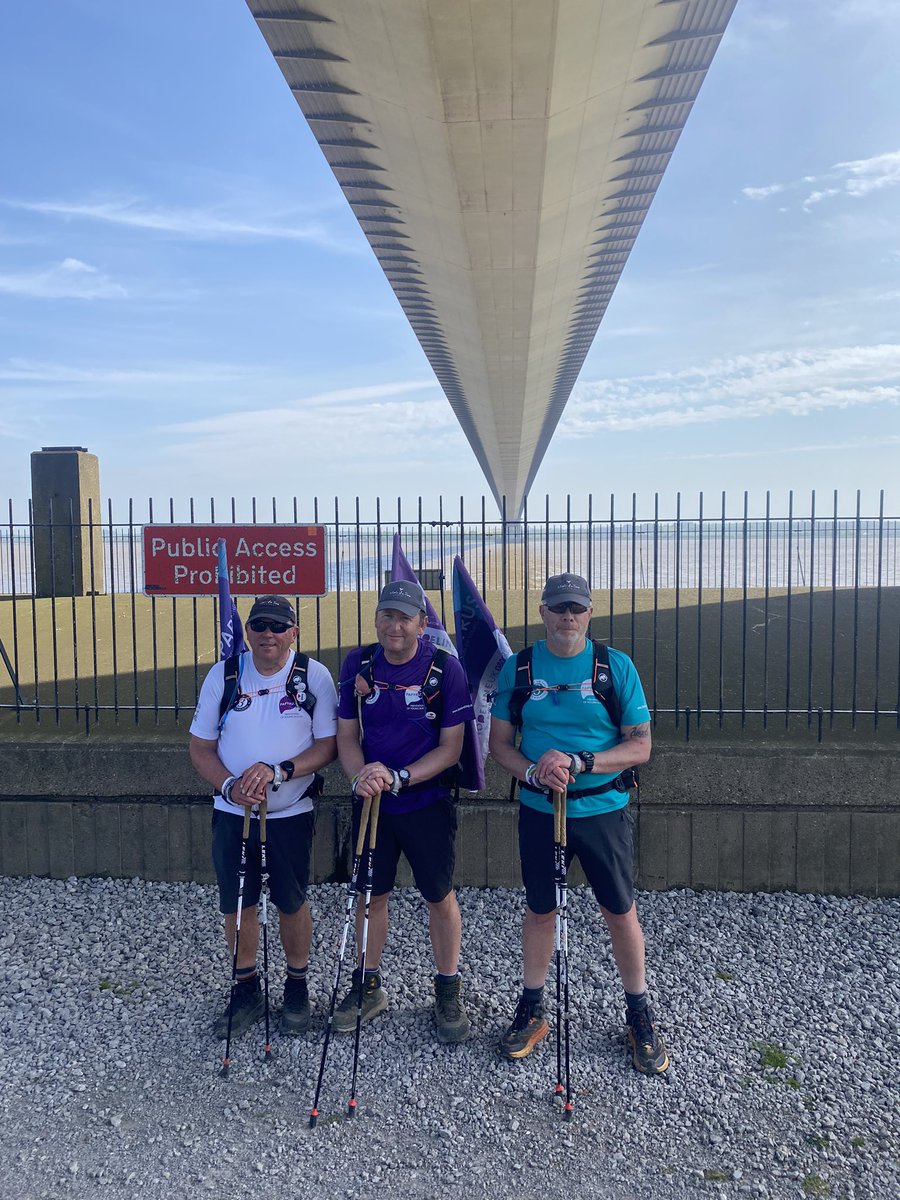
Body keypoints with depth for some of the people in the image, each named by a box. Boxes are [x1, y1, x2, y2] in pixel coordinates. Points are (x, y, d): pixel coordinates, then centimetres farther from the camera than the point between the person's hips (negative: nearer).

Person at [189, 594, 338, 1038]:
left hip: (291, 813, -2)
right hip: (232, 811, 2)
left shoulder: (314, 676, -7)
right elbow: (200, 747, 1)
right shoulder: (223, 675, -2)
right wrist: (230, 786, -17)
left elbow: (328, 745, -8)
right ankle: (246, 992, 31)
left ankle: (297, 989, 31)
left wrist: (278, 771, -23)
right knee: (236, 906, 10)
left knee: (291, 903, 10)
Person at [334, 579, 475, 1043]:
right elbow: (346, 736, 0)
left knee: (440, 897, 9)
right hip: (370, 801, 3)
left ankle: (448, 990, 29)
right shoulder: (358, 664, -5)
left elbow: (450, 747, -12)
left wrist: (397, 777, -23)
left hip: (428, 802, -2)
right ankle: (368, 985, 34)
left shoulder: (445, 668, -14)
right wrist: (359, 777, -20)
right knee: (371, 894, 14)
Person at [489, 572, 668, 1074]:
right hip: (539, 810, 1)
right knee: (539, 910, 14)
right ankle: (532, 1009, 34)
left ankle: (640, 1014, 31)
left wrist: (579, 761, -21)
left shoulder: (617, 666, -6)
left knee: (621, 913, 10)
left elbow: (641, 746, -8)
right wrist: (533, 772, -17)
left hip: (604, 809, -1)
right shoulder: (517, 669, -1)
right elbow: (500, 741, 3)